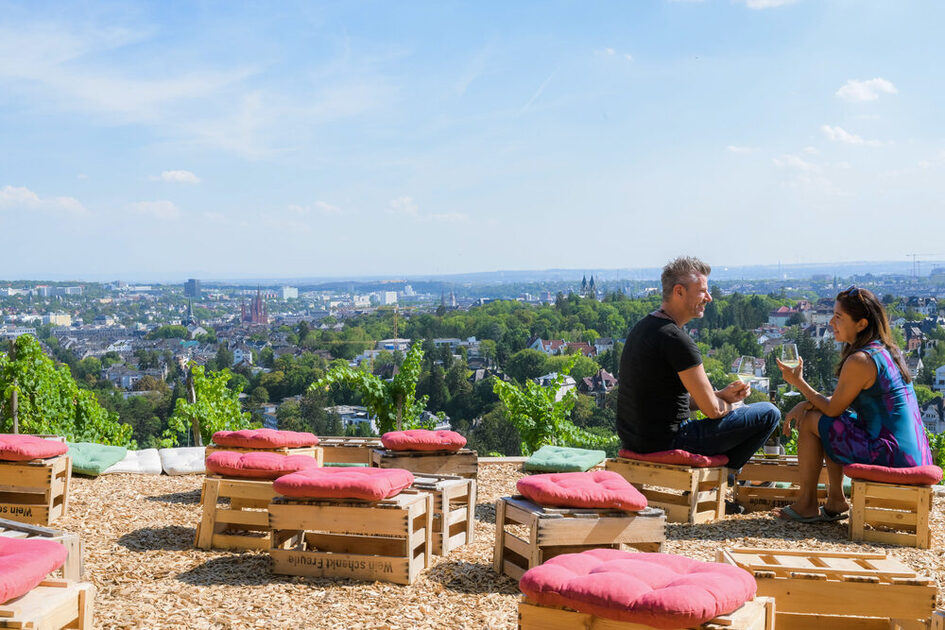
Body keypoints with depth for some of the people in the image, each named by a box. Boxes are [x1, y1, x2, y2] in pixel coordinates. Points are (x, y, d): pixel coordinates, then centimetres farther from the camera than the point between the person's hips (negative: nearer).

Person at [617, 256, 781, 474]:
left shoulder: (642, 327, 9)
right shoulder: (677, 340, -20)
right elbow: (713, 410, -15)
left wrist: (722, 394, 9)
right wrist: (731, 406, 7)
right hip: (666, 443, -10)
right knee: (768, 413, -1)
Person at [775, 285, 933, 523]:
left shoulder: (860, 361, -19)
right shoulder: (886, 350, 12)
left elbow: (833, 409, -8)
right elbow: (840, 400, 16)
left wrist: (798, 382, 2)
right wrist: (805, 404, 3)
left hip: (891, 455, -10)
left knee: (810, 422, -3)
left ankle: (806, 505, 8)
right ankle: (836, 502, 23)